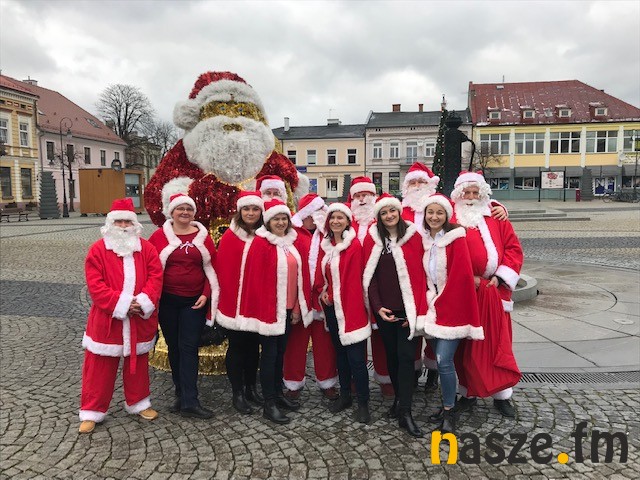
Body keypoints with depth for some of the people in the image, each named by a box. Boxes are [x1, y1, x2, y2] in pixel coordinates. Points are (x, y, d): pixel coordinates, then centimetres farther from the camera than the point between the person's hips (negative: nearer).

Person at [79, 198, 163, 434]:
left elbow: (156, 277, -5)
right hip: (106, 321, -2)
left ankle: (138, 402, 35)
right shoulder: (98, 250, -5)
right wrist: (121, 304, -20)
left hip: (139, 321, 2)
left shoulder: (146, 248, 1)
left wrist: (144, 302, -19)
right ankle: (92, 411, 22)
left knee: (138, 363, 17)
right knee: (100, 368, 7)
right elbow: (95, 285, -11)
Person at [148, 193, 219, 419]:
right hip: (168, 301, 1)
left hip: (195, 301, -1)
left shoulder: (202, 236, 2)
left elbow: (212, 269, 4)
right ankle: (182, 394, 26)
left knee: (189, 347, -3)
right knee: (174, 347, 11)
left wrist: (206, 295, -4)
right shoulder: (159, 236, 0)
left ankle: (189, 401, -1)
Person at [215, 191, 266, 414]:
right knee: (237, 346, 8)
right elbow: (224, 272, -11)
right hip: (235, 303, -4)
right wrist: (231, 301, -13)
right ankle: (237, 394, 21)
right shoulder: (230, 237, -9)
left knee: (253, 345, 15)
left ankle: (251, 388, 31)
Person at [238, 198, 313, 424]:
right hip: (268, 308, -6)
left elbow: (301, 275, 8)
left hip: (289, 307, 6)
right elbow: (256, 279, -14)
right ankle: (269, 404, 11)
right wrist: (264, 309, -15)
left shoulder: (296, 242, 5)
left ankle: (278, 393, 31)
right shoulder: (260, 244, -11)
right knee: (269, 353, 2)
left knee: (281, 351, 16)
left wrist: (298, 307, 6)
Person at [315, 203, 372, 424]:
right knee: (340, 352, 17)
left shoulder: (355, 245, -11)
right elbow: (320, 273, 15)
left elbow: (355, 279, -14)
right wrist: (321, 290, -2)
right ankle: (345, 395, 32)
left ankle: (363, 403, 11)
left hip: (350, 307, -7)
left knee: (356, 357, -4)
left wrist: (354, 305, -16)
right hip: (332, 307, 7)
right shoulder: (325, 244, 9)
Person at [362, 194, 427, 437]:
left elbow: (420, 275, -3)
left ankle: (404, 412, -1)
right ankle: (400, 397, 31)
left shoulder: (414, 236, -1)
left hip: (408, 309, -2)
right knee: (392, 355, 12)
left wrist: (417, 309, -8)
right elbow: (370, 277, 3)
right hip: (384, 310, 2)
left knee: (406, 356, -6)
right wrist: (377, 307, -6)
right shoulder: (372, 239, 4)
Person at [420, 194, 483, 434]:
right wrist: (428, 301, 2)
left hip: (452, 308, -5)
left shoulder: (455, 238, -9)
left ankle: (449, 412, 7)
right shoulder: (424, 241, 9)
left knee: (444, 360, -10)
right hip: (433, 308, 6)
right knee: (440, 359, 10)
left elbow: (461, 275, -15)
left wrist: (441, 303, -12)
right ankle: (448, 403, 26)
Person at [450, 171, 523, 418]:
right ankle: (468, 392, 20)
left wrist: (501, 277, -4)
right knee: (467, 344, 6)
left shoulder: (495, 218, 8)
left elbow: (514, 248, 6)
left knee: (499, 344, 6)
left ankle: (502, 395, 19)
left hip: (494, 289, 2)